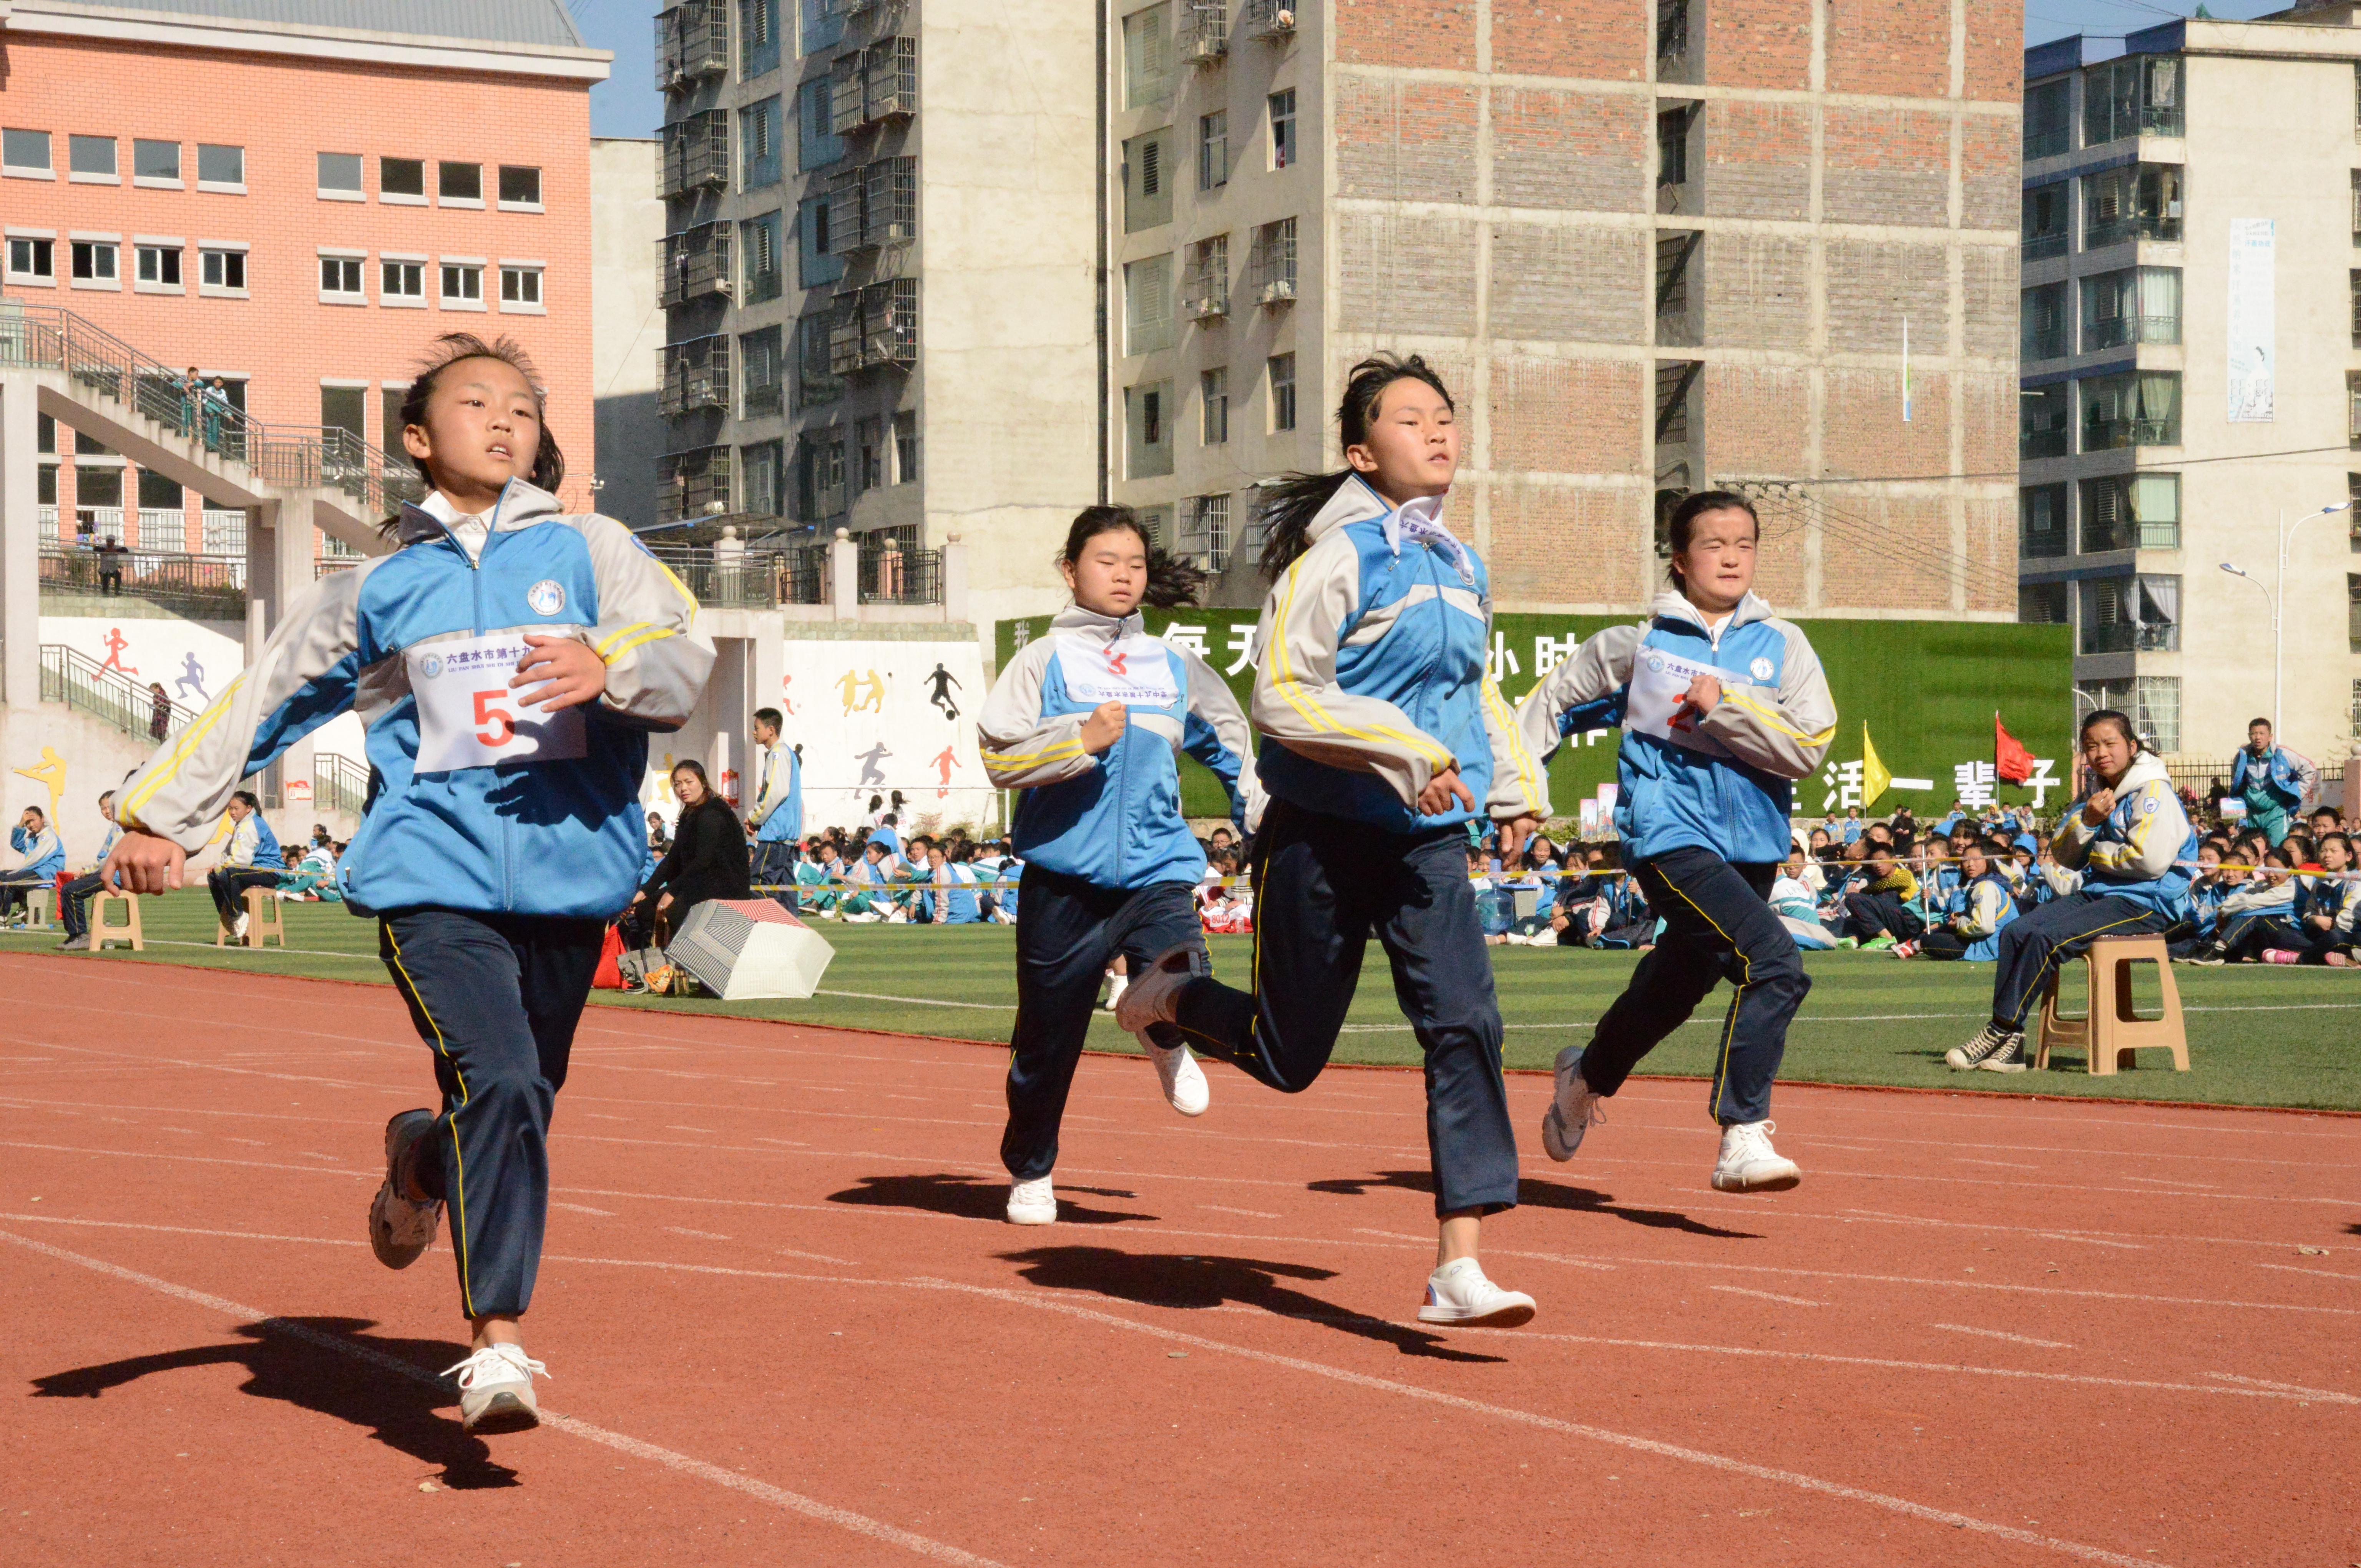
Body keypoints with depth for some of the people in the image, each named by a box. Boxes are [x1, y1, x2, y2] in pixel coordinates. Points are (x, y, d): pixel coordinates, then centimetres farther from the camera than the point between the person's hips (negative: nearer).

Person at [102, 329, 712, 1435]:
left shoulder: (591, 551, 7)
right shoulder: (380, 586, 9)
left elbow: (686, 660, -6)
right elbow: (267, 698, 17)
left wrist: (611, 663, -28)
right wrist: (162, 813, 16)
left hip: (567, 874, 2)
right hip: (433, 876, -2)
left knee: (518, 1111, 12)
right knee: (499, 1085, -21)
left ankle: (424, 1159, 47)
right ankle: (497, 1345, -18)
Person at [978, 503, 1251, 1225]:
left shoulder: (1174, 666, 12)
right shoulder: (1046, 659, 1)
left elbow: (1229, 742, 26)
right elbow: (1001, 758, -8)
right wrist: (1083, 742, -19)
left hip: (1156, 867, 2)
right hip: (1064, 874, -2)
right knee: (1049, 1035, 5)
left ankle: (1161, 1037, 16)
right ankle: (1029, 1171, 29)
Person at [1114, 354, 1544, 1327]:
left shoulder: (1463, 568, 11)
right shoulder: (1339, 554, -11)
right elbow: (1280, 697, -18)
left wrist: (1514, 782, 13)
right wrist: (1403, 751, -24)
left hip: (1430, 839, 5)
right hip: (1324, 835, -5)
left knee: (1466, 1028, -13)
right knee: (1287, 1058, 6)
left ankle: (1458, 1267, -12)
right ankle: (1173, 997, 39)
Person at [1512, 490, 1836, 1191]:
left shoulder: (1783, 645, 6)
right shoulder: (1639, 644, 3)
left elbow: (1809, 747, -6)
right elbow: (1554, 699, 16)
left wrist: (1724, 706, -14)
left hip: (1754, 845, 4)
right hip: (1670, 837, -4)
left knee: (1672, 988, 20)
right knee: (1776, 967, -25)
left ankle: (1588, 1074, 49)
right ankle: (1742, 1138, -23)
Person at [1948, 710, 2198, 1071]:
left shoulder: (2153, 793, -9)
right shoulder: (2097, 793, 17)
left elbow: (2151, 860, -22)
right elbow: (2064, 857, 12)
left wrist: (2096, 853, -6)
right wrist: (2086, 821, -8)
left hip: (2146, 903, -8)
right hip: (2098, 893, 9)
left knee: (2046, 939, -25)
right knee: (2015, 932, -10)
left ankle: (2000, 1030, -18)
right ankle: (2010, 1044, -16)